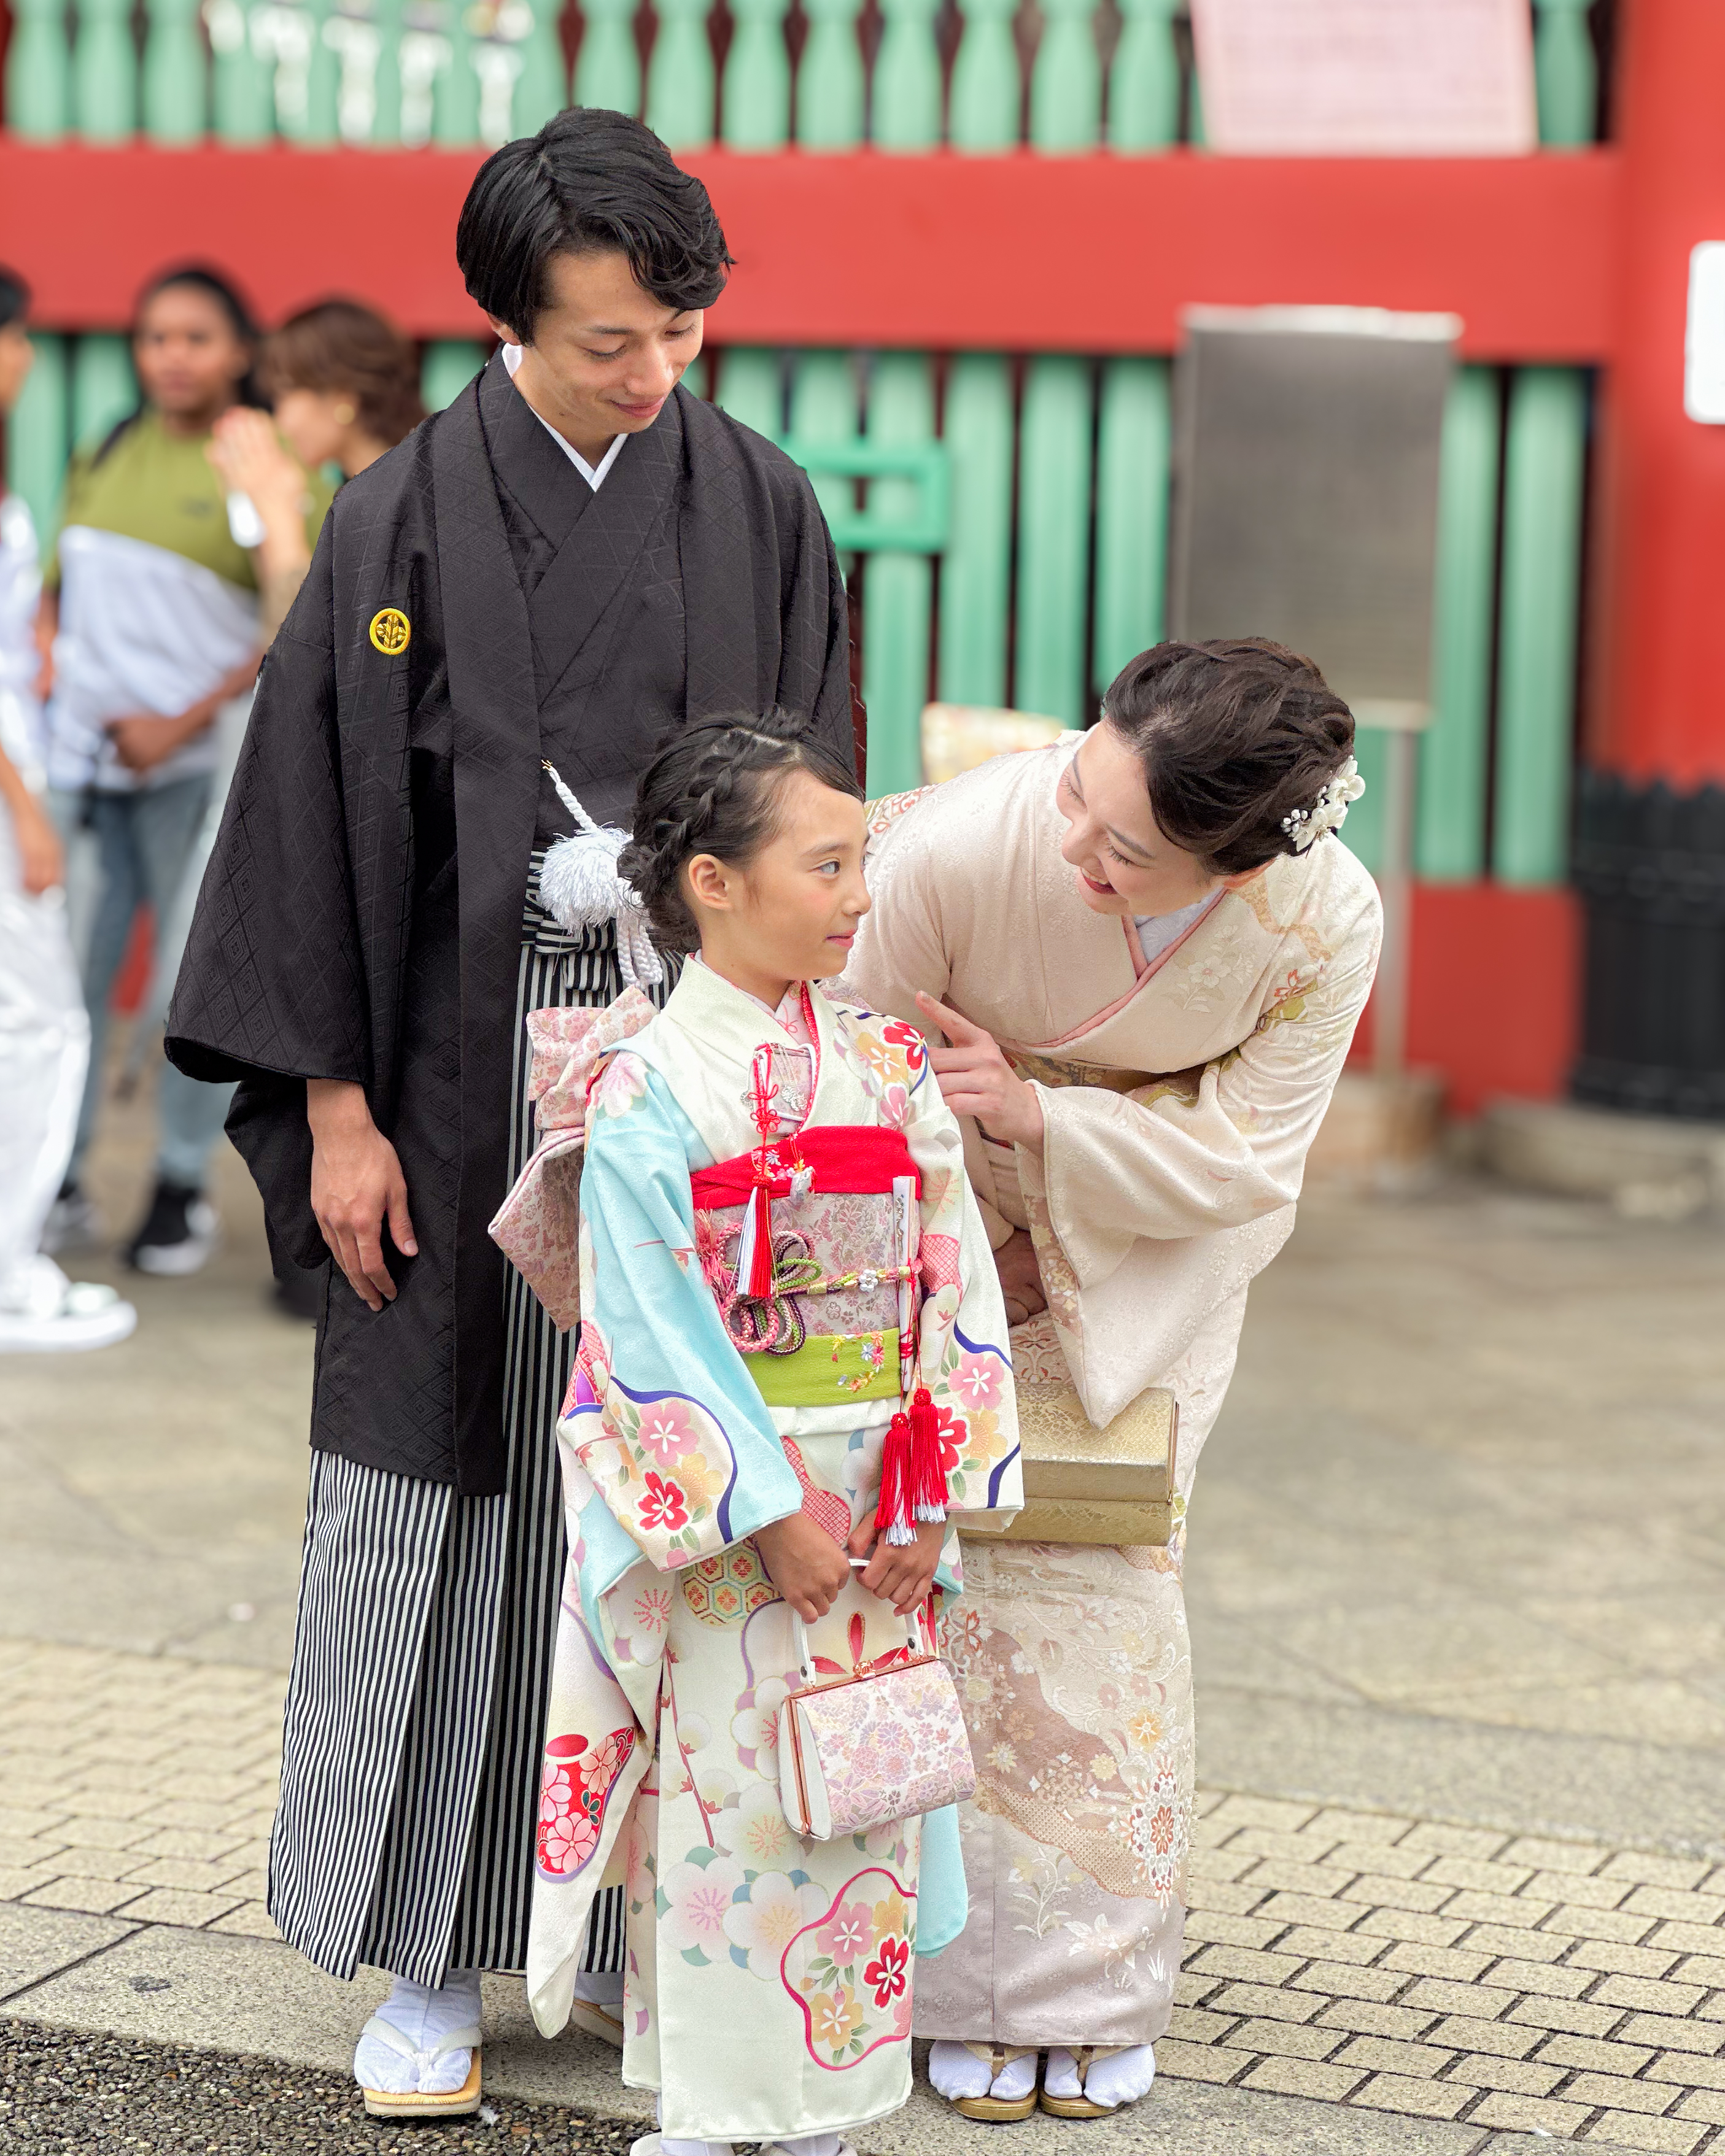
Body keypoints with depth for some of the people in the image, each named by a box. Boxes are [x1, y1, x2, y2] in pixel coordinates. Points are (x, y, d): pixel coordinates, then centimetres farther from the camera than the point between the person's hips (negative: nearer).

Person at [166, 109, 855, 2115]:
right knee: (435, 1497, 2)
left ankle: (639, 1933, 19)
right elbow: (322, 811, -2)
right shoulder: (408, 517, -4)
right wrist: (336, 1113, -5)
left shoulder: (762, 510, 3)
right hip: (467, 1079, -1)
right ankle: (425, 1953, 15)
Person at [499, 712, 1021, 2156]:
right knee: (720, 1790, 2)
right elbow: (654, 1329, -14)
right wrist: (769, 1516, -15)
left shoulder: (888, 1071, 4)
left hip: (875, 1504, 5)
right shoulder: (646, 1091, -10)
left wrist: (932, 1499, -4)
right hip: (713, 1513, -4)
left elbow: (958, 1289, 4)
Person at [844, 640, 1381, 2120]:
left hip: (1157, 1263, 1)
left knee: (1108, 1593, -1)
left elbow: (1244, 1163, -18)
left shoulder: (1327, 920, -29)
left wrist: (1037, 1115, -32)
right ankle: (981, 1986, 9)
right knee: (968, 1590, -4)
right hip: (950, 1238, -1)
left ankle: (1101, 1994, 14)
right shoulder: (956, 846, -34)